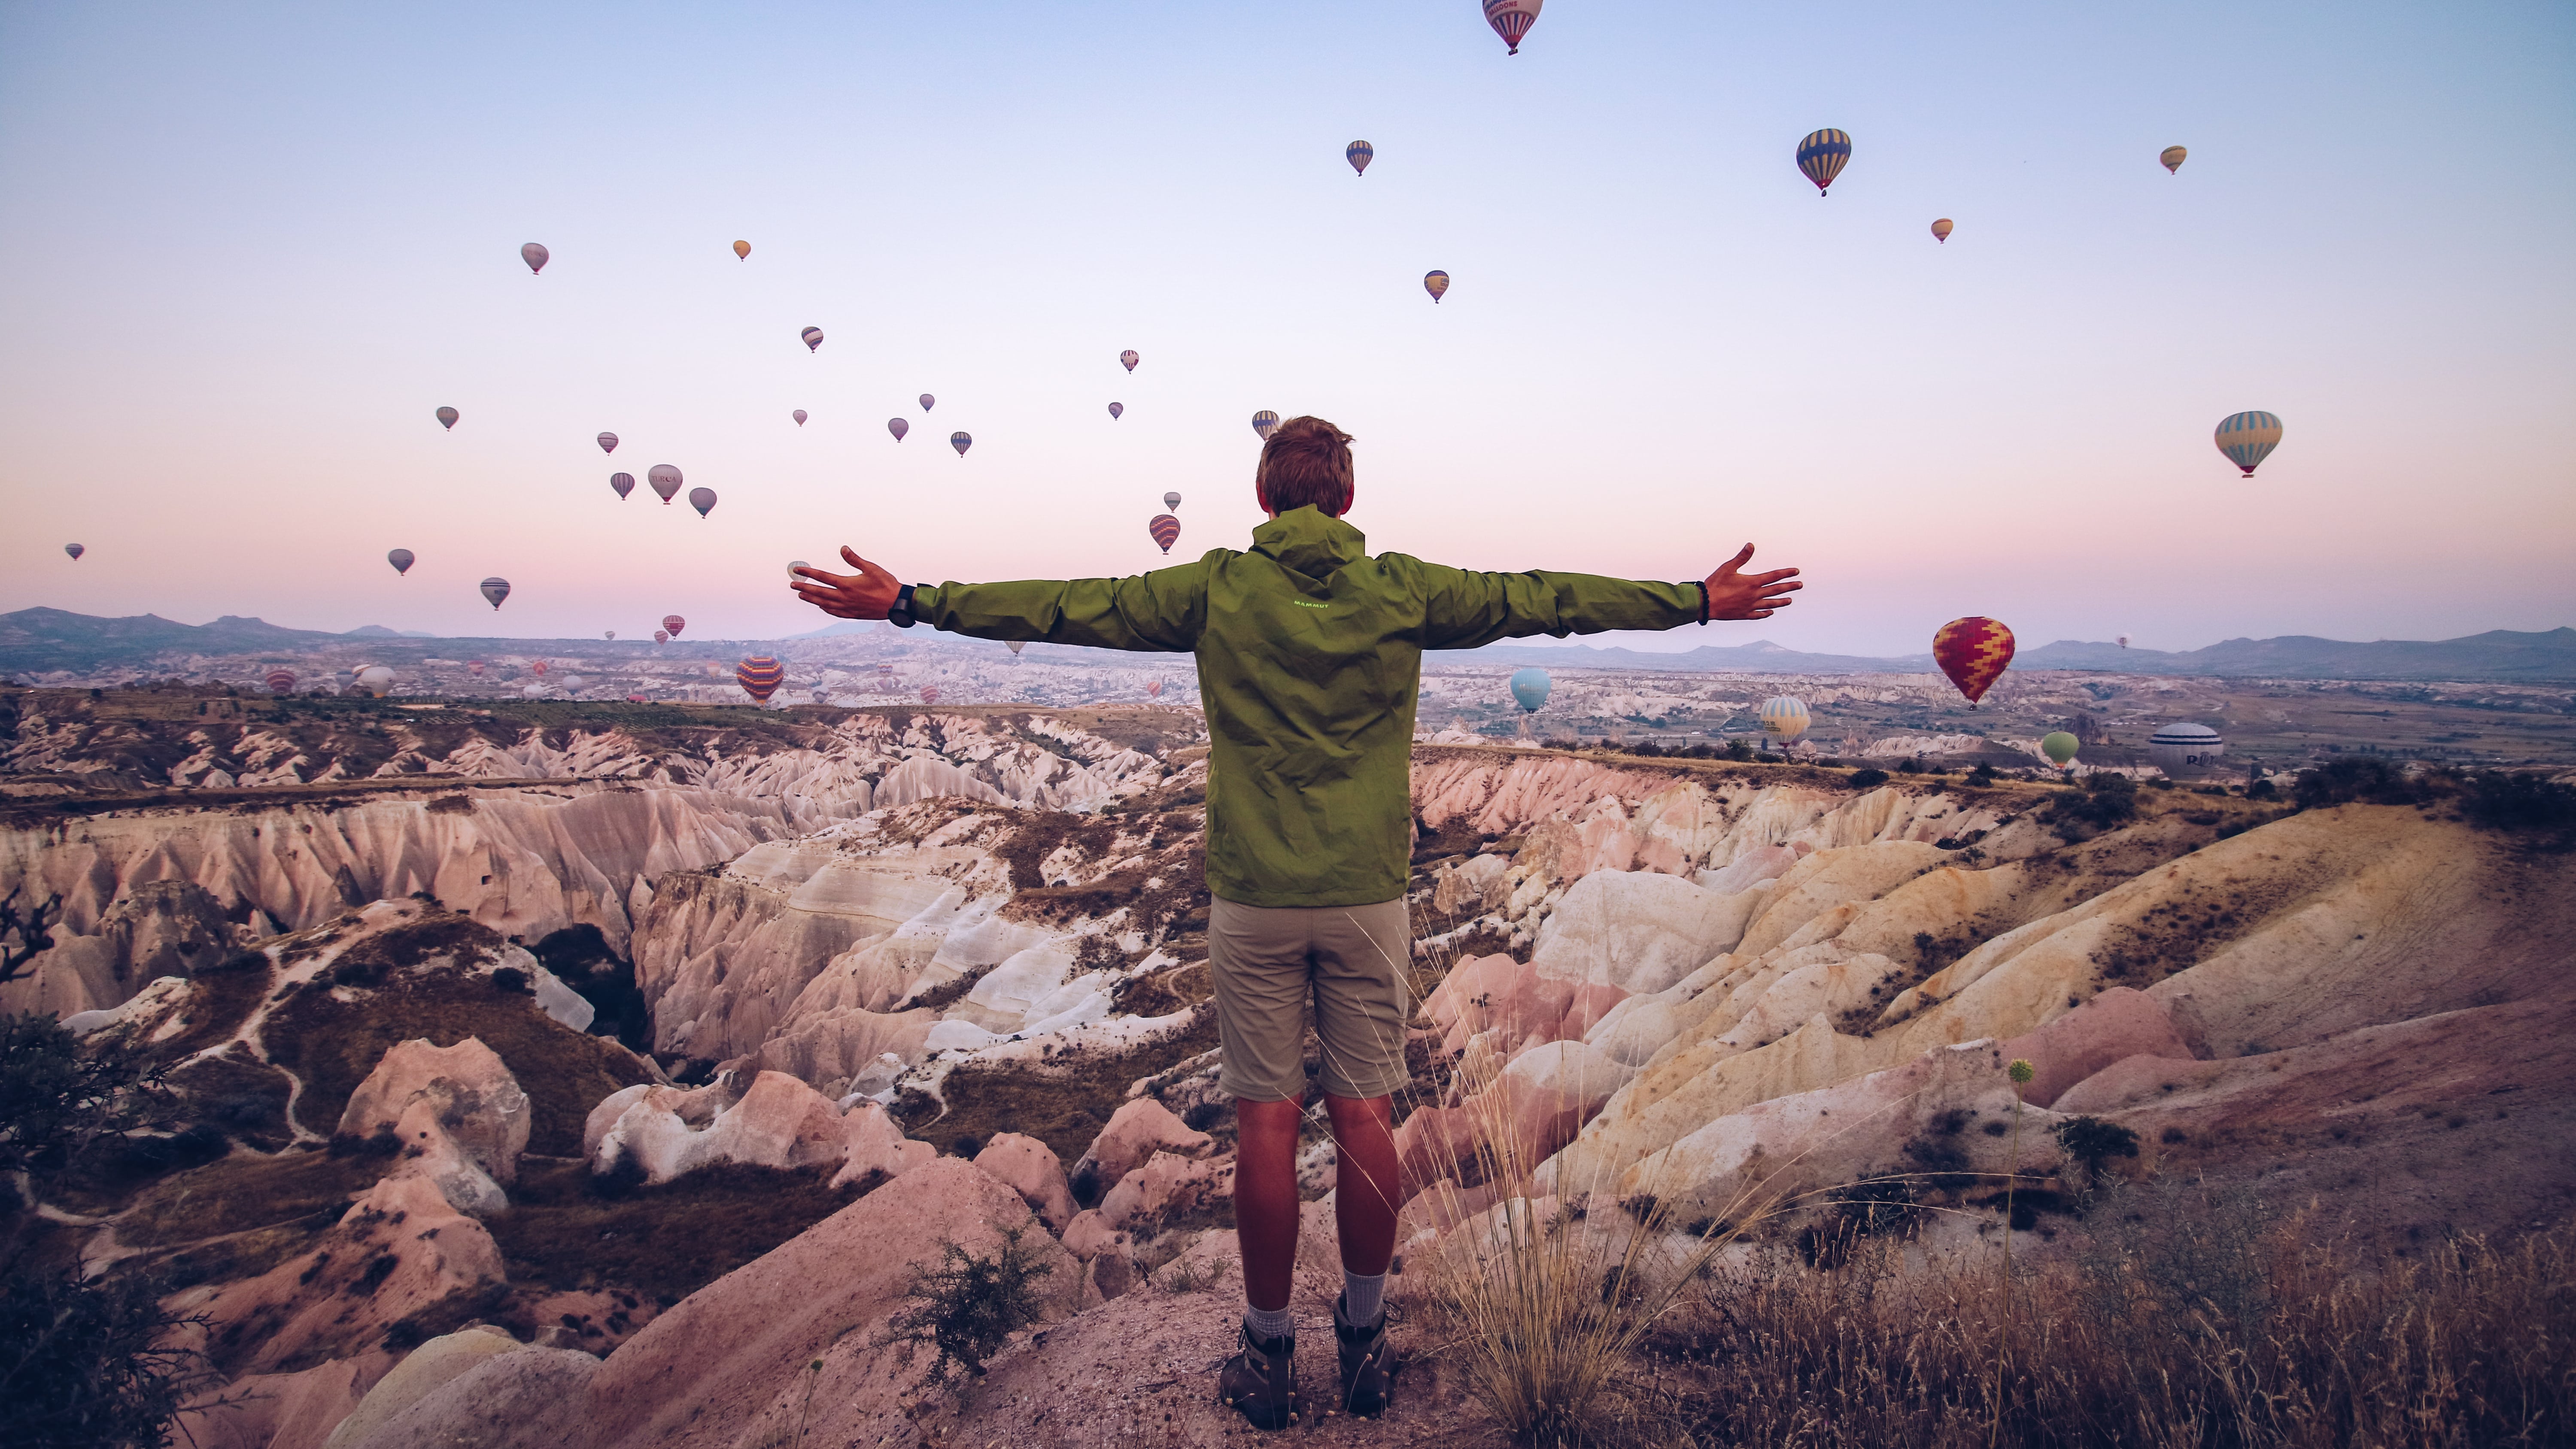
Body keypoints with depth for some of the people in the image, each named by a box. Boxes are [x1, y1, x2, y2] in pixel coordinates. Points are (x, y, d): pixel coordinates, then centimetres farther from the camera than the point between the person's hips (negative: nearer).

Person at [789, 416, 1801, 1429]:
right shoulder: (1404, 591, 0)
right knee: (1364, 1118, 9)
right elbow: (1537, 599, 7)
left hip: (1253, 898, -1)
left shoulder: (1216, 589, -2)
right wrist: (1698, 602, 18)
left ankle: (1269, 1356, 18)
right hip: (1368, 895, 1)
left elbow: (1069, 607, -1)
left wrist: (912, 603, 7)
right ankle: (1364, 1344, 23)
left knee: (1267, 1123, 5)